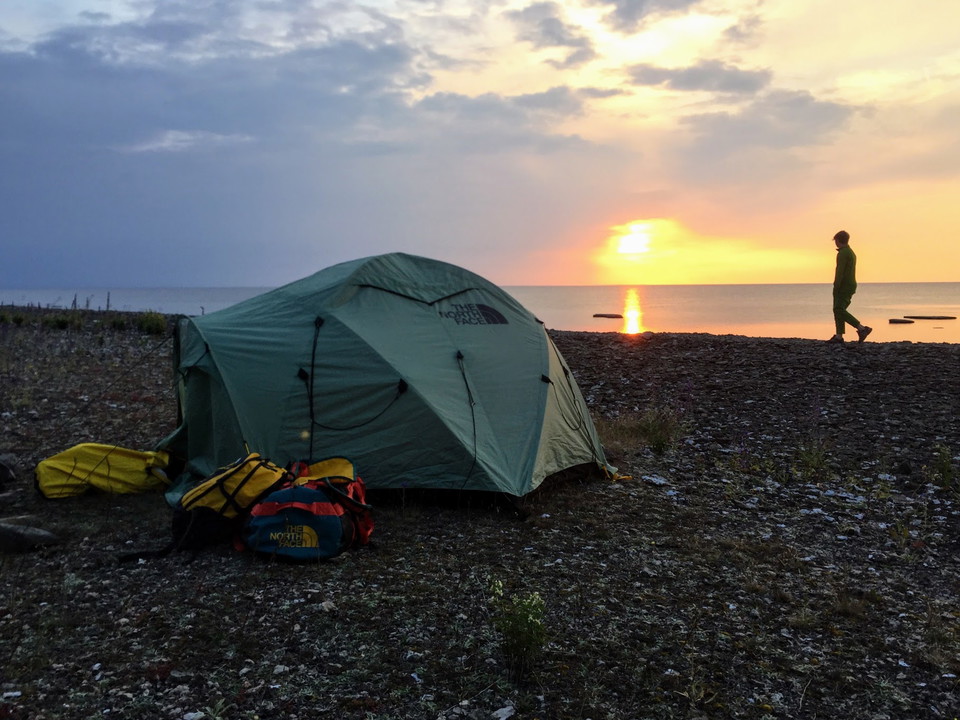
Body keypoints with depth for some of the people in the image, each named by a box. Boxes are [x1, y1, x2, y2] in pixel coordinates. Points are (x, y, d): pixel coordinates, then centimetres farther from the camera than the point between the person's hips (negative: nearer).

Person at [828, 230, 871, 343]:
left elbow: (840, 271, -20)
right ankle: (839, 336, 4)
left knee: (839, 310, -15)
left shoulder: (843, 253, -13)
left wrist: (836, 287, -20)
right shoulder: (851, 253, 20)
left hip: (844, 286, -10)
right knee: (838, 310, 9)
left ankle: (862, 329, -21)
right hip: (851, 286, 10)